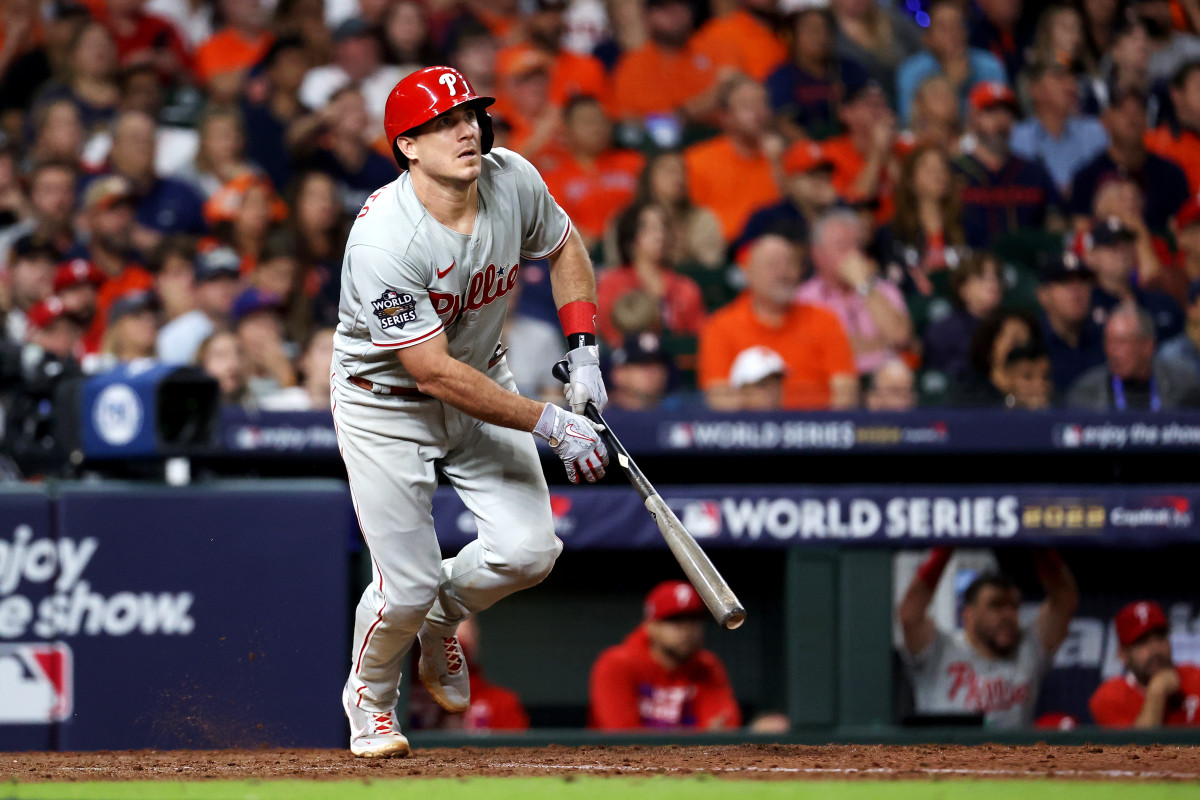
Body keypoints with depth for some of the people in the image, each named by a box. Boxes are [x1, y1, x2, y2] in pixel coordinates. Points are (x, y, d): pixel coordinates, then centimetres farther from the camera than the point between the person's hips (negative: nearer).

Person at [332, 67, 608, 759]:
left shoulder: (513, 181, -16)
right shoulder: (385, 241, -34)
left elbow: (565, 247, 7)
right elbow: (435, 374, -31)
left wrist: (584, 354, -4)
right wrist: (551, 424, -29)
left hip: (482, 379, 5)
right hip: (387, 403, -5)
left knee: (529, 551, -10)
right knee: (409, 584, -8)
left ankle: (441, 621, 25)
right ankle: (370, 696, 26)